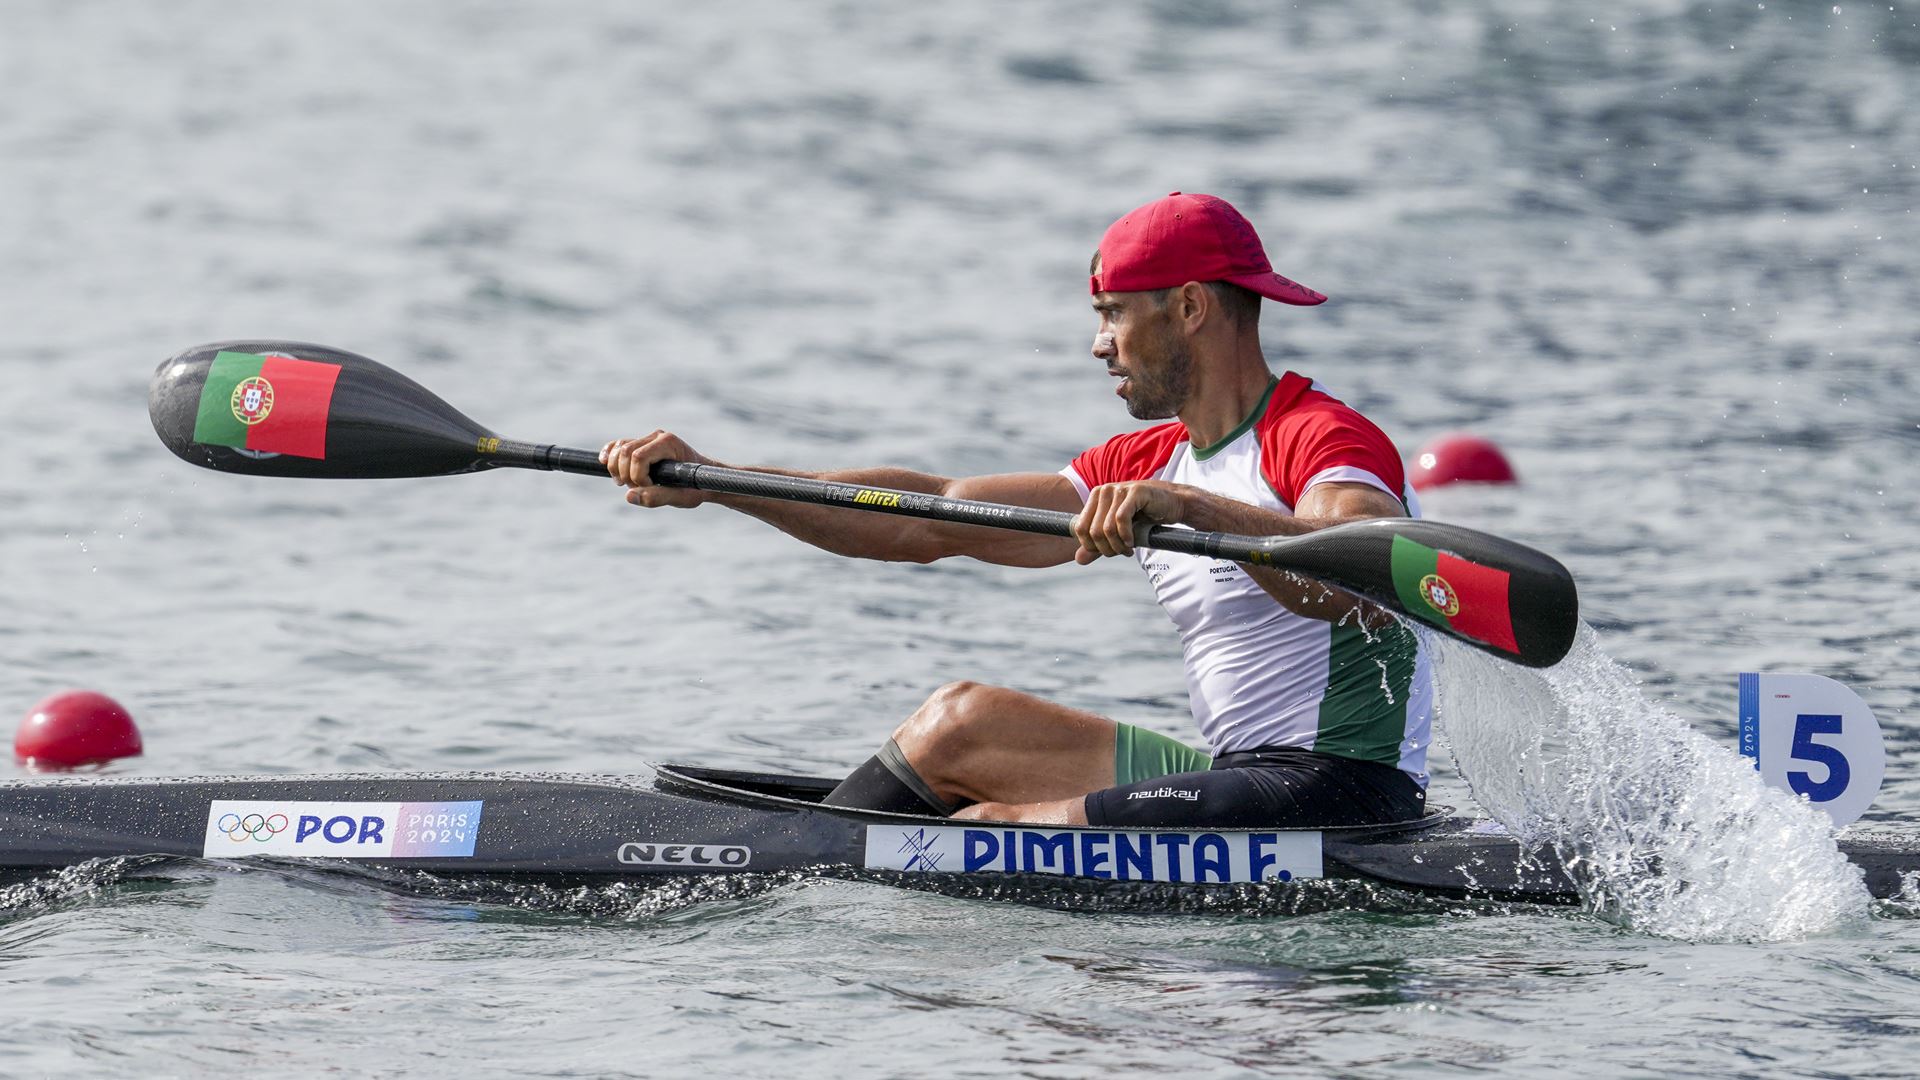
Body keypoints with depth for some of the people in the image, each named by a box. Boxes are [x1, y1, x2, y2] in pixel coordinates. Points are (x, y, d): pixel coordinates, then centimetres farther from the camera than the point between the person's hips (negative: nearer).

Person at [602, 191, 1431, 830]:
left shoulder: (1326, 439, -12)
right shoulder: (1147, 465, 16)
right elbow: (934, 518, 13)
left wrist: (1192, 508, -45)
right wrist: (709, 481, 6)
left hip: (1345, 793, -9)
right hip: (1238, 776, 9)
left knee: (993, 835, -17)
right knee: (960, 720, 9)